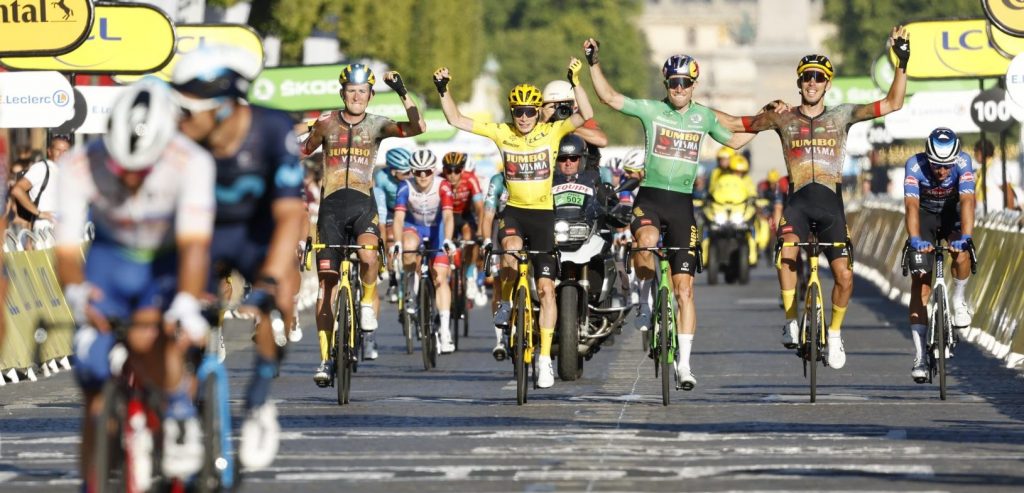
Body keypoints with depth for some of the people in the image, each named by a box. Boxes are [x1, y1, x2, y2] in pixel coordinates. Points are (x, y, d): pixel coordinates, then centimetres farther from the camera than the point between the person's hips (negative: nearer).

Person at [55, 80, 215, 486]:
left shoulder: (191, 163, -31)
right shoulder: (78, 168, -27)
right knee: (97, 391, -8)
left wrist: (186, 303, -51)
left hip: (169, 260, -2)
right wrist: (76, 293, -48)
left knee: (145, 340, -33)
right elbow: (67, 248, -28)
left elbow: (194, 244, -36)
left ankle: (181, 411, -9)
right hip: (111, 257, 2)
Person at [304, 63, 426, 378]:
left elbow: (417, 127, -12)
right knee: (327, 281, -2)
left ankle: (368, 313, -6)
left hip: (363, 203, -1)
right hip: (332, 204, 1)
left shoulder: (377, 125, 2)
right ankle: (325, 358, 3)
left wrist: (402, 93, -21)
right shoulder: (326, 122, 4)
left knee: (368, 257, -32)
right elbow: (303, 152, 15)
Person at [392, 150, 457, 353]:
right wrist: (397, 243, -48)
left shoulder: (442, 186, -26)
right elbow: (399, 217, -32)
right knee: (409, 247, -36)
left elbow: (448, 216, -35)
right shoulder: (406, 187, -24)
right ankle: (411, 289, -12)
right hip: (413, 226, 0)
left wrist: (447, 240, -51)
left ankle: (445, 329, -14)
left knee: (440, 277, -12)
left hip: (436, 229, 0)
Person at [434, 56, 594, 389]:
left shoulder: (551, 132, -6)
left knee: (546, 287, -4)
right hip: (513, 211, 0)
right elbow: (456, 120, -1)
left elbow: (586, 116, -21)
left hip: (543, 214, 0)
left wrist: (575, 82, -32)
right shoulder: (501, 133, -2)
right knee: (511, 249, -35)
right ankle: (505, 304, -7)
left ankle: (545, 358, 2)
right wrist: (443, 90, -13)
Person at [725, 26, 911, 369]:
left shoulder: (841, 116, 9)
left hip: (830, 202, 1)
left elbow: (892, 104, 5)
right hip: (797, 200, -1)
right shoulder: (783, 119, 11)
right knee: (788, 251, -31)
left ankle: (835, 333, 16)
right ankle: (791, 322, -19)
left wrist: (902, 63, -5)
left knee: (844, 276, -8)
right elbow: (736, 124, 18)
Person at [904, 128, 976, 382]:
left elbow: (967, 201, -40)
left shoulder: (963, 163, -29)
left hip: (952, 213, 0)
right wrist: (915, 239, -56)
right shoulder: (915, 165, -30)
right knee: (920, 282, -10)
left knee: (961, 255, -32)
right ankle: (920, 357, -9)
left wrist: (965, 237, -54)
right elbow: (911, 205, -40)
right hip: (925, 216, 0)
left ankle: (958, 300, -1)